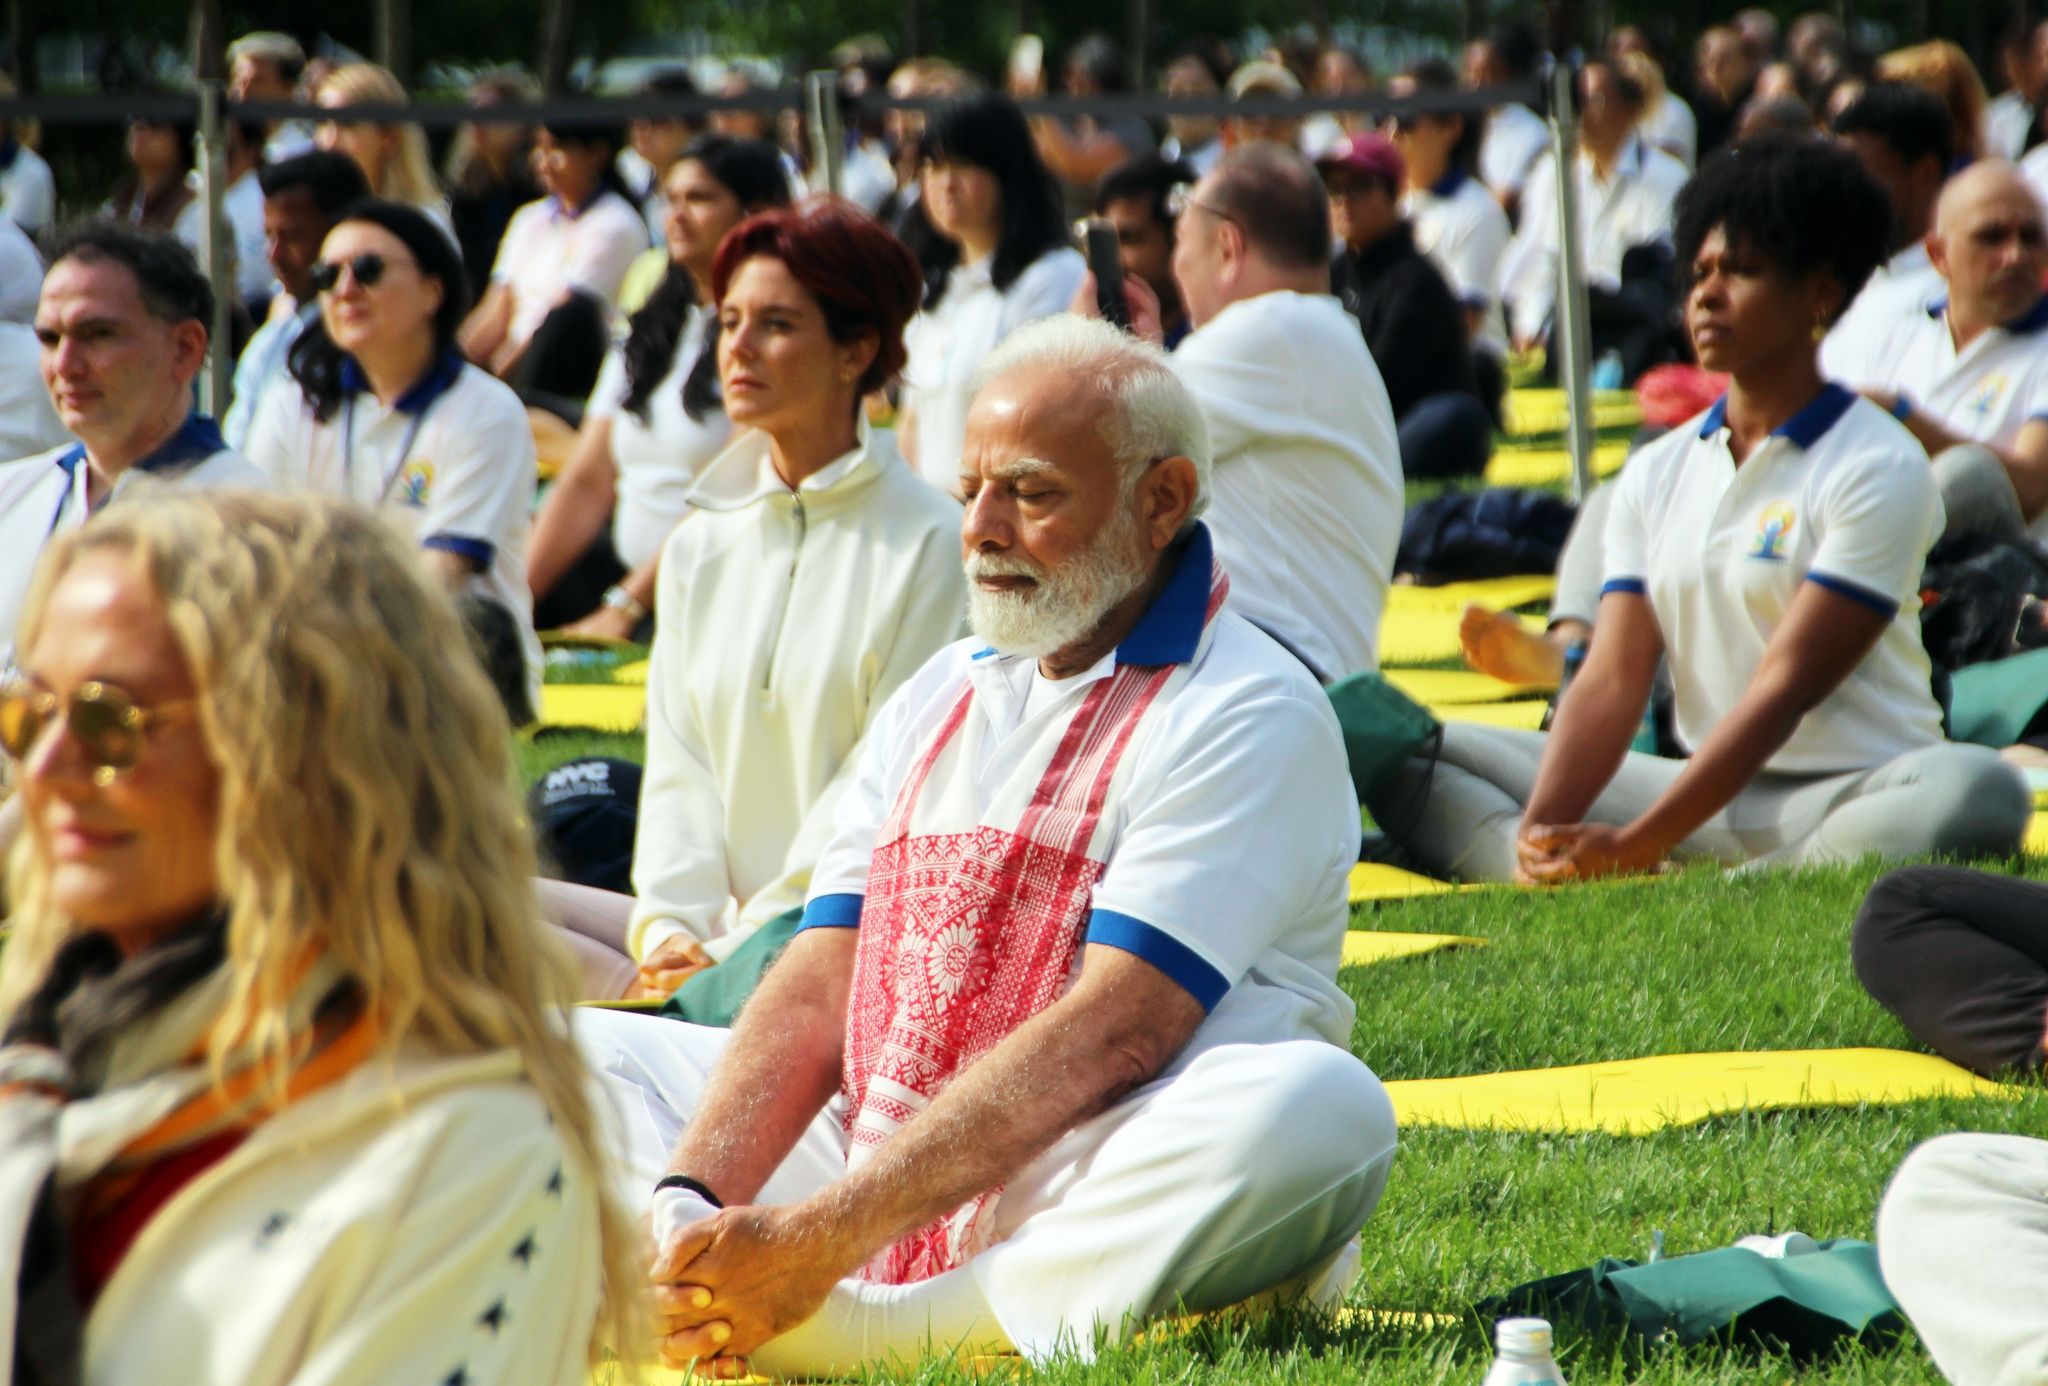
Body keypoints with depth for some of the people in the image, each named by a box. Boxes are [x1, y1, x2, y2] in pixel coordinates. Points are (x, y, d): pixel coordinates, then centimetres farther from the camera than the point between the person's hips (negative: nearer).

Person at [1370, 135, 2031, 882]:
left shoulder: (1879, 468, -7)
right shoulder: (1656, 474, 11)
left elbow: (1786, 688, -15)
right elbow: (1613, 678, 1)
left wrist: (1635, 847, -23)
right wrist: (1542, 829, -19)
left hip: (1847, 800, -5)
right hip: (1705, 791, 6)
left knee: (1977, 791, -40)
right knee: (1404, 752, -6)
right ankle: (1564, 879, -33)